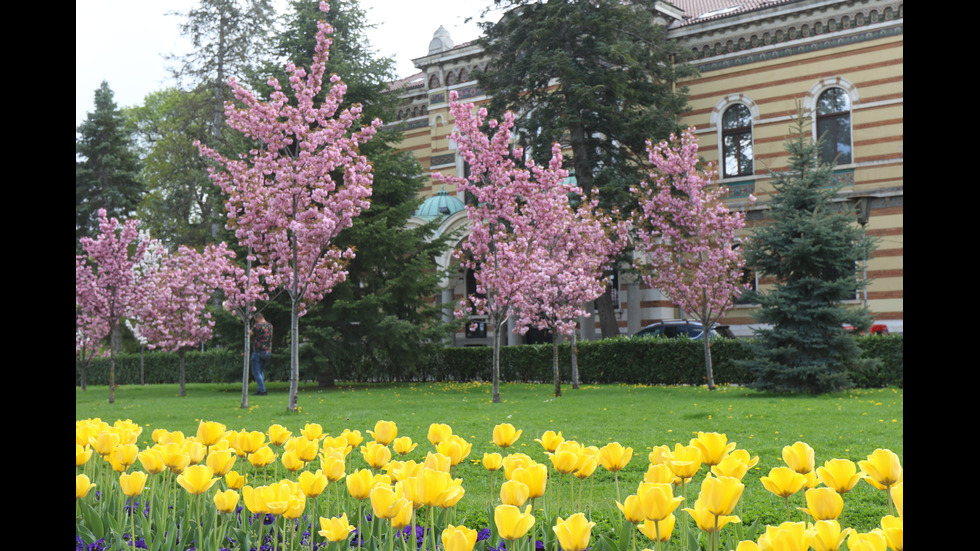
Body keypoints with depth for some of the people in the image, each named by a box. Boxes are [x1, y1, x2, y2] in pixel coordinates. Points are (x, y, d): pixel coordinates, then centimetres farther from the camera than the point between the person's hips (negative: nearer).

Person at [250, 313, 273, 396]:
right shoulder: (270, 326, 8)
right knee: (261, 372, 18)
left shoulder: (258, 326, -14)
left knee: (256, 372, -1)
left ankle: (262, 390, -7)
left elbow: (249, 333, -6)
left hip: (258, 351, -7)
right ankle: (261, 390, 15)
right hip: (268, 352, 7)